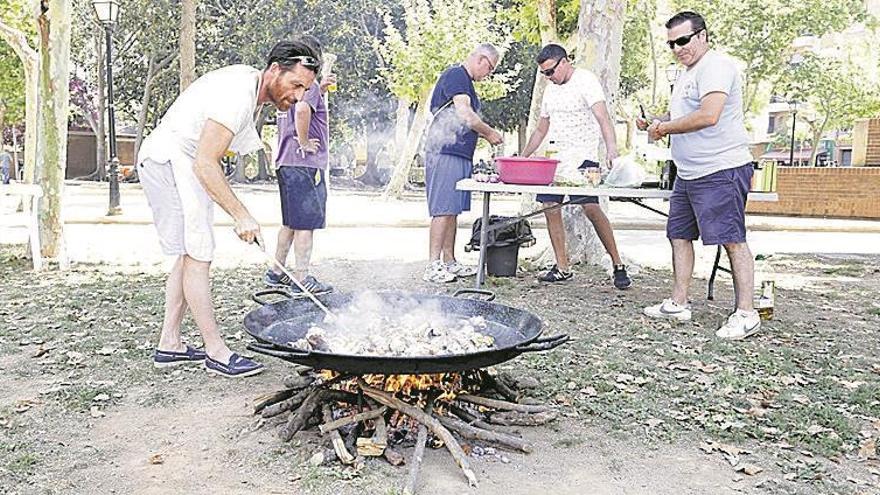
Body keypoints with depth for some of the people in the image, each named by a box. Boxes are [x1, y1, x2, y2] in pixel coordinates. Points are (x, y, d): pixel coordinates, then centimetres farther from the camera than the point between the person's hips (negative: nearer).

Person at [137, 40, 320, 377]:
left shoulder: (251, 85, 9)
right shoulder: (237, 94, -23)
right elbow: (205, 163, -28)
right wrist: (241, 214, -27)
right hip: (169, 160, -10)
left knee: (190, 255, 9)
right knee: (197, 255, -11)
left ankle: (169, 345, 15)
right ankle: (217, 353, -6)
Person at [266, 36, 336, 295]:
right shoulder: (309, 83, -11)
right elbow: (302, 110, -32)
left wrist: (321, 89, 24)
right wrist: (304, 141, -20)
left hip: (287, 163, 9)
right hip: (305, 163, -9)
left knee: (291, 222, 18)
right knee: (306, 222, -4)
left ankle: (277, 271, 25)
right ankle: (302, 278, 1)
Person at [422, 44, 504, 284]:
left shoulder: (465, 81, 24)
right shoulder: (456, 75, -8)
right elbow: (465, 115, -18)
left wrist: (483, 133, 14)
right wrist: (490, 133, -6)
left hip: (460, 155, 10)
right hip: (446, 153, -10)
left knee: (452, 210, 11)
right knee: (443, 210, -11)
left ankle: (449, 262, 16)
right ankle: (432, 266, -9)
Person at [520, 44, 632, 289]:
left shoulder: (586, 80, -6)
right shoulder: (550, 90, 18)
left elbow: (603, 117, -20)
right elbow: (541, 130, 26)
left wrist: (611, 149, -35)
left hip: (582, 156, -7)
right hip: (555, 158, 8)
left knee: (591, 208, -18)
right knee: (550, 208, -1)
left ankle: (618, 265, -7)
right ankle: (562, 267, 7)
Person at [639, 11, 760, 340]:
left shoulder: (716, 66, -12)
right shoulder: (687, 74, 19)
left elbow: (708, 116, -25)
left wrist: (665, 127, -13)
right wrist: (657, 122, 11)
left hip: (721, 170, -11)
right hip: (689, 174, 11)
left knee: (732, 240, -7)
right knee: (679, 235, 11)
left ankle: (746, 314, -1)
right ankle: (678, 304, 19)